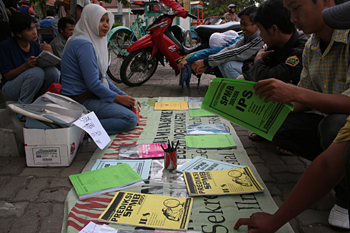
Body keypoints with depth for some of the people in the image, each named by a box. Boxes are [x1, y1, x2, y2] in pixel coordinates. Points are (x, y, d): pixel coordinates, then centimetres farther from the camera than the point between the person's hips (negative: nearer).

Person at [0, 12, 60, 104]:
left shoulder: (35, 45, 2)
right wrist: (25, 66, -31)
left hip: (33, 88, 5)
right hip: (9, 87, -4)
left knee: (53, 71, -23)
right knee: (37, 72, -33)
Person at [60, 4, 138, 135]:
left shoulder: (95, 41, 14)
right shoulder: (84, 44, -18)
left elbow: (103, 78, 16)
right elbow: (93, 84, -21)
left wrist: (124, 95, 8)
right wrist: (118, 98, -10)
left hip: (91, 95, 10)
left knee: (132, 107, 13)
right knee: (131, 119, -17)